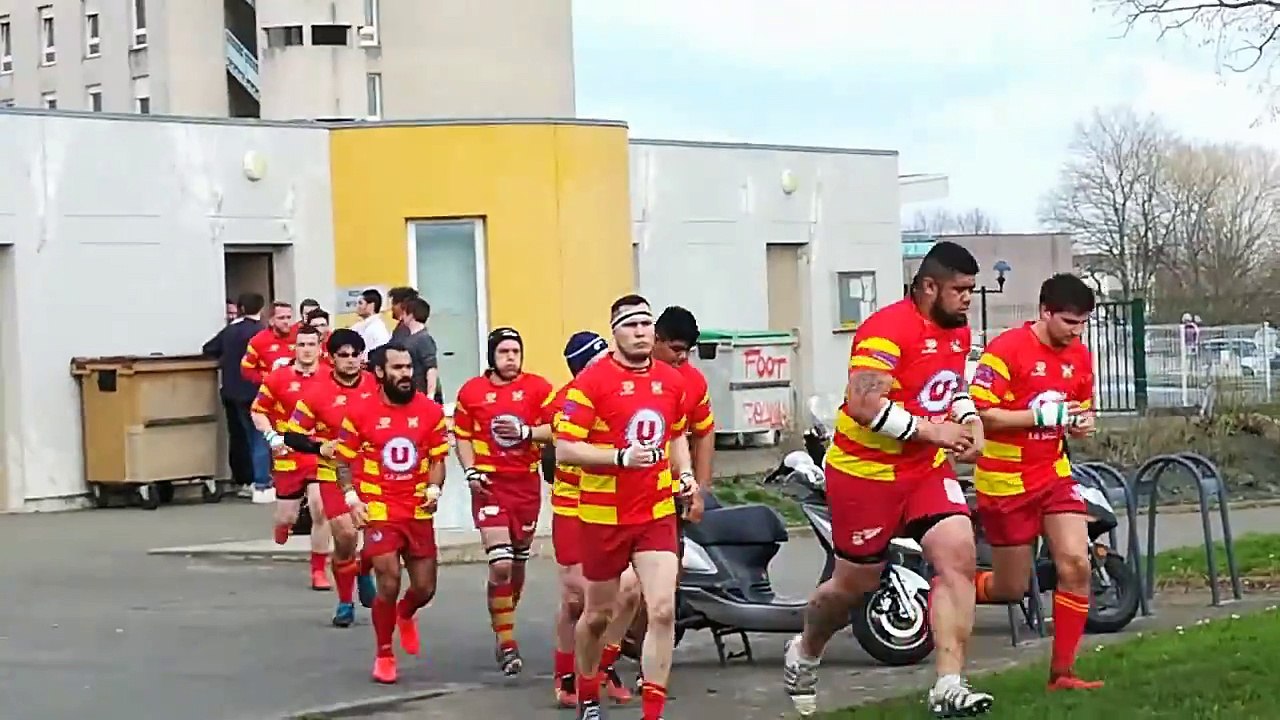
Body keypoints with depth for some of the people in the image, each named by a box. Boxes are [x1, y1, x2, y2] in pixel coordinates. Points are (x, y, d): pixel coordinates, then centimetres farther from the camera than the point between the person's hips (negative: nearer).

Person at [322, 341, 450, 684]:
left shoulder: (430, 411, 0)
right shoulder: (360, 414, -5)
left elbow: (437, 458, 7)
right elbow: (344, 461, 3)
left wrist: (434, 489, -11)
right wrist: (352, 499, -9)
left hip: (418, 512, 3)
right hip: (378, 512, -3)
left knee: (425, 588, 6)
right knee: (388, 584, -9)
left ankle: (405, 615, 44)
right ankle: (384, 654, 11)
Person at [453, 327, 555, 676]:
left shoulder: (538, 387, 1)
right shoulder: (471, 391, 2)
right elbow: (462, 436, 8)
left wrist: (525, 432, -17)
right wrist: (470, 471, -5)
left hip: (526, 483, 2)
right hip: (490, 484, -2)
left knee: (519, 562, 13)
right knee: (501, 563, -14)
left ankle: (503, 626, 34)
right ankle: (507, 644, -7)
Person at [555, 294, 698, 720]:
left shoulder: (672, 380, 6)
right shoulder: (592, 381, -11)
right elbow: (564, 449, -16)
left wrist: (685, 473, 6)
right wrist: (622, 457, -25)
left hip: (657, 514, 3)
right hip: (603, 517, -3)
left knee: (663, 611, -11)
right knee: (598, 614, 13)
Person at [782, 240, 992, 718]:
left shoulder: (958, 330, 7)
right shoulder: (888, 329, -21)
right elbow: (863, 404, -29)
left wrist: (969, 419, 5)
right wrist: (928, 430, -22)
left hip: (927, 468, 7)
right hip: (867, 470, -7)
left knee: (959, 556, -13)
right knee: (856, 583, 7)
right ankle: (803, 653, 38)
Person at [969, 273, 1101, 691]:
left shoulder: (1080, 357, 6)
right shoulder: (1006, 350, -16)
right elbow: (979, 414, -19)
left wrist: (1082, 423, -4)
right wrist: (1039, 415, -25)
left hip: (1054, 474, 6)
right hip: (1005, 480, -6)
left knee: (1076, 565, -10)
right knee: (1012, 589, 3)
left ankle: (1062, 672, -1)